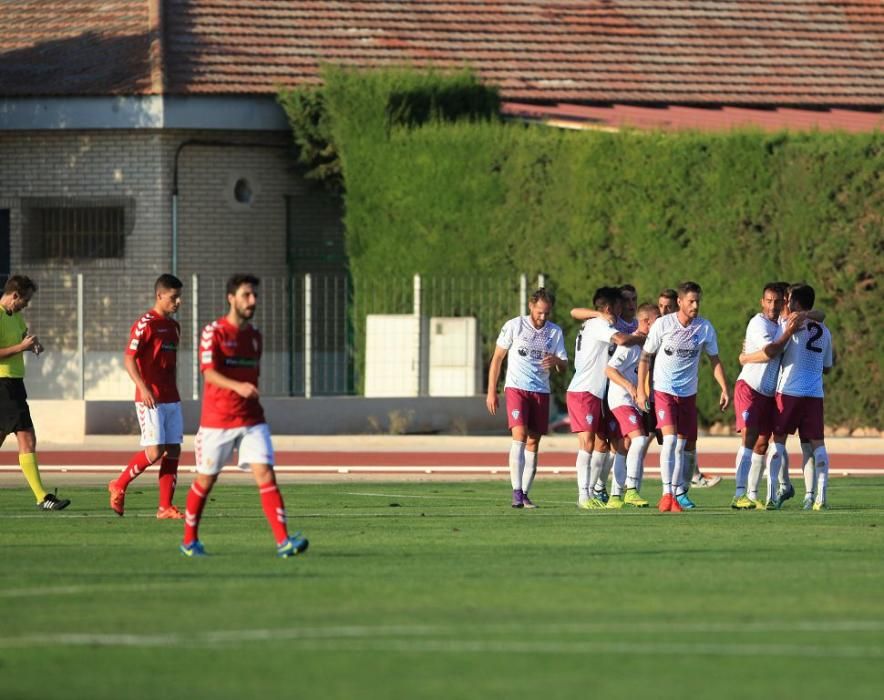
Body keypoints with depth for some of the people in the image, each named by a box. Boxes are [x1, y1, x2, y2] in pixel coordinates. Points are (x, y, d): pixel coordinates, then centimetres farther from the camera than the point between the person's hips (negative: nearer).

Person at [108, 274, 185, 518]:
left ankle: (165, 507, 4)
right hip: (150, 399, -8)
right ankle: (119, 486, 8)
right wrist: (143, 388, -26)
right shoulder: (146, 324, -10)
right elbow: (129, 358, -15)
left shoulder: (173, 326, 16)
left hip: (171, 399, 8)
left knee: (173, 451, 2)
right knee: (155, 450, -12)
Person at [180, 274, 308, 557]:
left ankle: (283, 541, -20)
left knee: (265, 474, -11)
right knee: (205, 481, 6)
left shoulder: (254, 335, 11)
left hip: (251, 420, 4)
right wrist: (238, 386, -34)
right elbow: (209, 373, -19)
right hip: (216, 421, -4)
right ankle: (190, 541, 24)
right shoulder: (213, 332, -8)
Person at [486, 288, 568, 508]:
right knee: (519, 435, -19)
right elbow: (497, 358, 3)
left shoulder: (555, 332, 7)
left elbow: (564, 366, 7)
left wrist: (556, 361, -18)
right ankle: (516, 491, -23)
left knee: (533, 443, 3)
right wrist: (491, 391, -1)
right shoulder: (514, 326, -2)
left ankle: (525, 494, 9)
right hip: (516, 388, -4)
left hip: (541, 391, 4)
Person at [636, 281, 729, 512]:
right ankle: (667, 493, -18)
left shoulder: (705, 328, -3)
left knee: (682, 444, 7)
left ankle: (679, 492, 18)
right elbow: (645, 357, -1)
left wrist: (724, 389, 0)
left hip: (688, 393, 3)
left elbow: (715, 360, 9)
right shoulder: (663, 324, -10)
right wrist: (640, 390, -4)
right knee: (670, 439, -17)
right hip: (663, 389, -3)